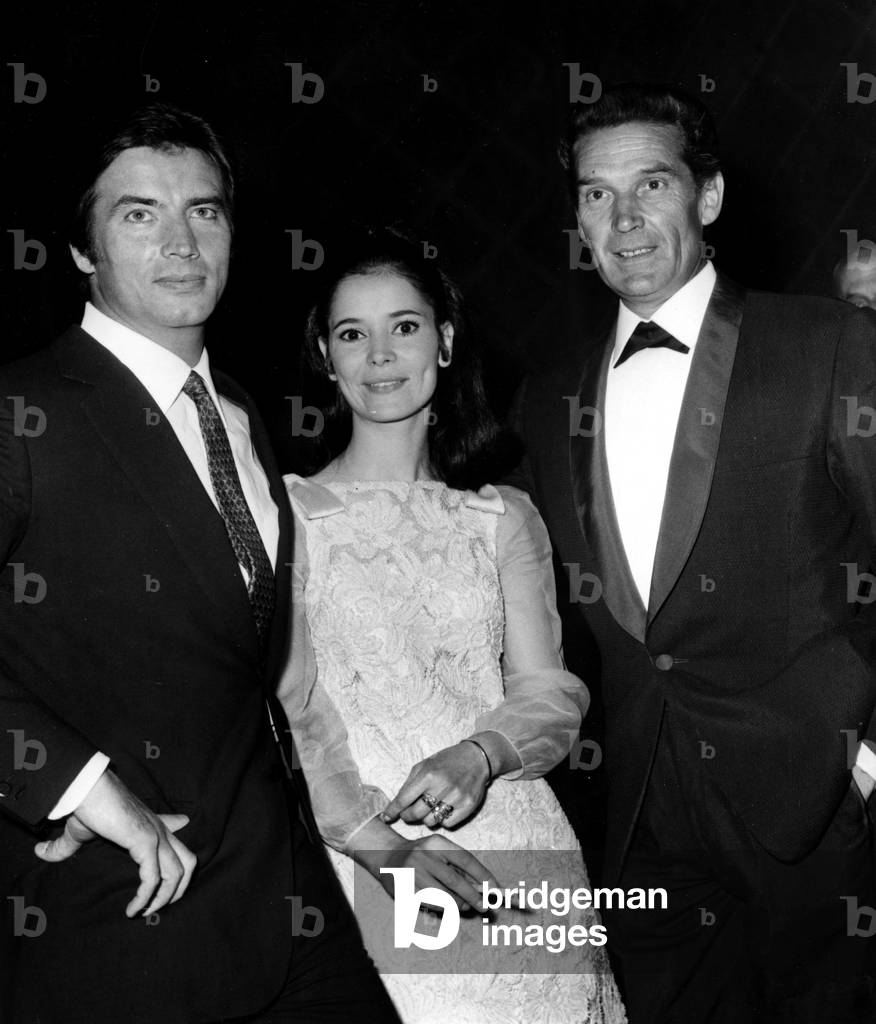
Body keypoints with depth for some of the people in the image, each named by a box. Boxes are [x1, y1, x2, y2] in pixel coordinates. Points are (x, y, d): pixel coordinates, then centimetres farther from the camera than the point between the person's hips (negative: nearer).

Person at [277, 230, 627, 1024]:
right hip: (360, 866, -2)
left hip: (518, 854, 3)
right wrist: (381, 840, -17)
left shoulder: (505, 518, 12)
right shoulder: (285, 512, 3)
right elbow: (286, 709, -4)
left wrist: (480, 754, -14)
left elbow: (552, 693, 6)